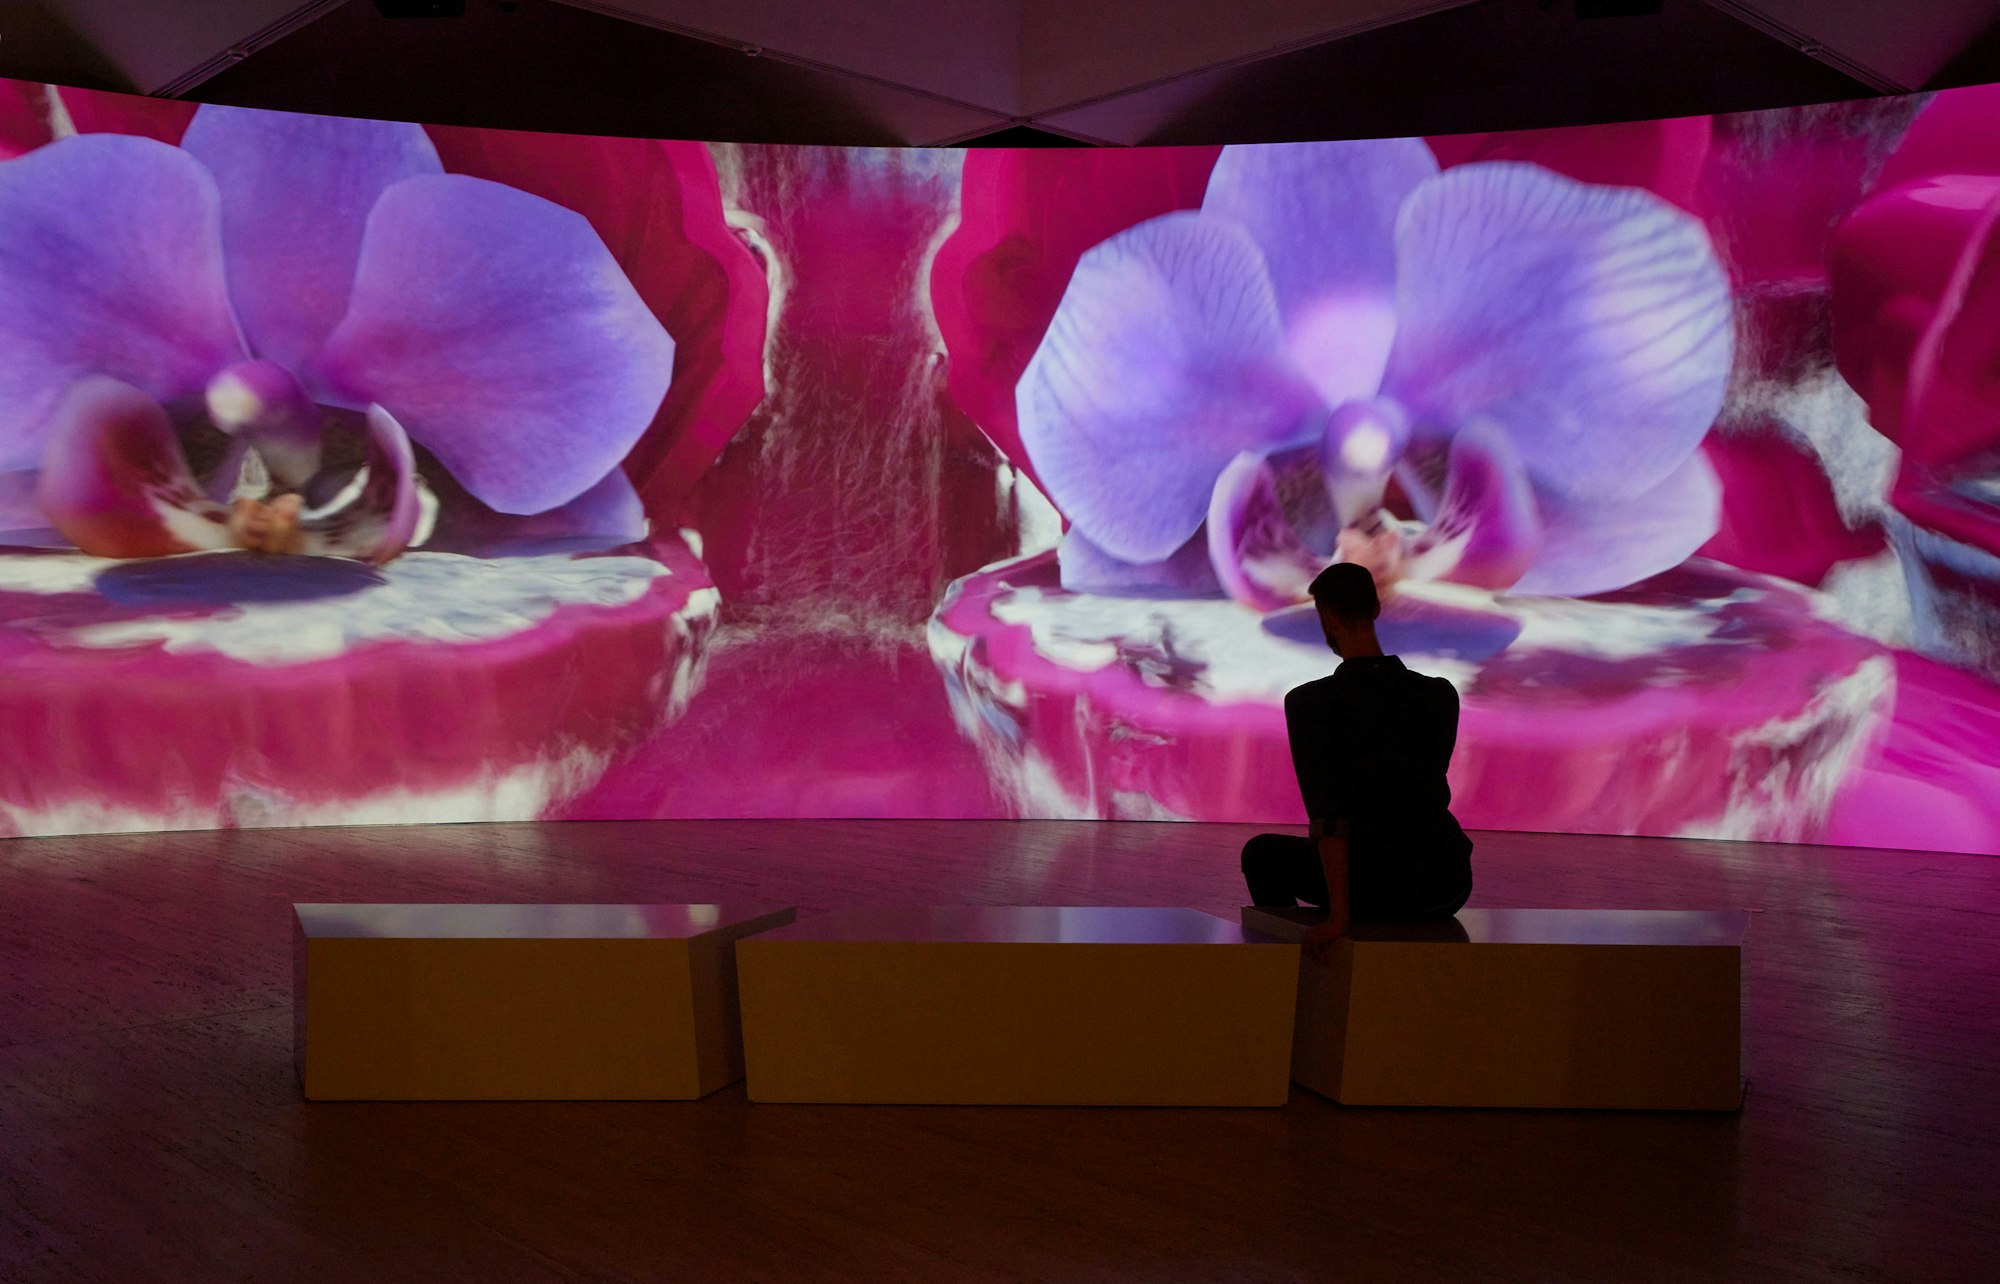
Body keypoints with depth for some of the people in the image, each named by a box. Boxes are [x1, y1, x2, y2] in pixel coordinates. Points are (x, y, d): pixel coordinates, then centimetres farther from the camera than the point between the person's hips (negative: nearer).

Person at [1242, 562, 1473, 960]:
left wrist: (1338, 916, -24)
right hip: (1451, 887, 5)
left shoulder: (1310, 703, -12)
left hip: (1378, 887, -5)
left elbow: (1328, 816, -22)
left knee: (1262, 854, 23)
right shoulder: (1441, 695, 4)